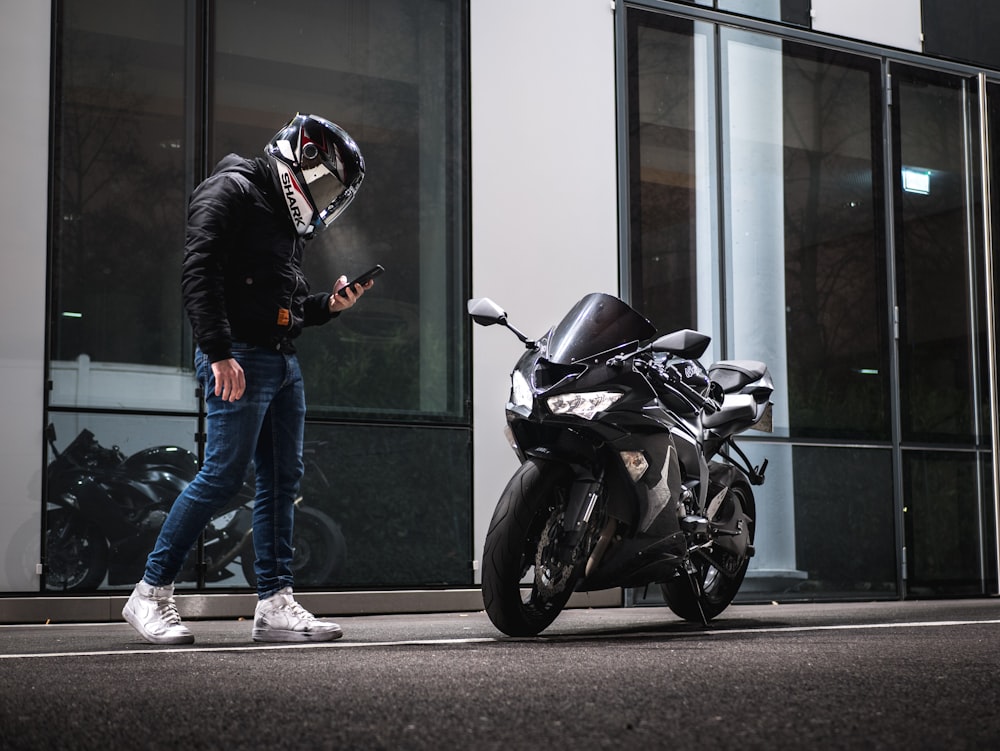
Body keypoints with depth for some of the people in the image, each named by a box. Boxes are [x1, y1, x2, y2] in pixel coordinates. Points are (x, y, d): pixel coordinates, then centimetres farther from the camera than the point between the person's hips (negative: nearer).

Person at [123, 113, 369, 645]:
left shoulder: (288, 216, 23)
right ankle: (150, 594, -2)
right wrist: (220, 352, -25)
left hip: (283, 361, 9)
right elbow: (199, 274, -17)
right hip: (239, 359, -9)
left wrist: (328, 305, 9)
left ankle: (275, 605, 7)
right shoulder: (231, 190, -5)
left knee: (282, 480, 5)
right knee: (223, 475, -12)